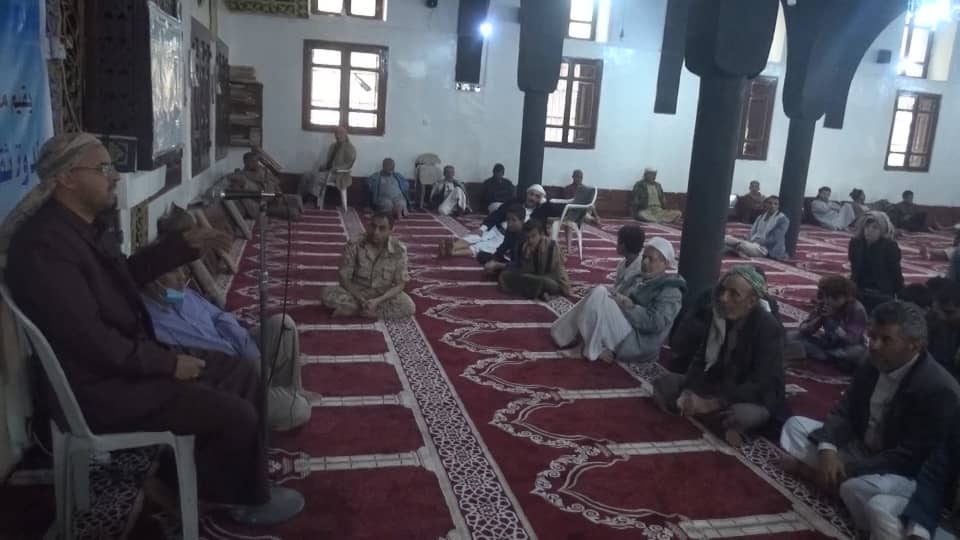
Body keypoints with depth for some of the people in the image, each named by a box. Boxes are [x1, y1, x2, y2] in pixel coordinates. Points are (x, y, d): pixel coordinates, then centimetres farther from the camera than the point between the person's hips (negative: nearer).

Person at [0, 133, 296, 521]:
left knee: (241, 375, 10)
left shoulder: (87, 225, 7)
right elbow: (89, 338, -28)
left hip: (129, 358, 11)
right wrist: (168, 363, -19)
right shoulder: (46, 243, -24)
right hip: (97, 386, -10)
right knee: (237, 415, -15)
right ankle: (244, 500, 13)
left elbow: (129, 273, 25)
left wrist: (185, 244, 15)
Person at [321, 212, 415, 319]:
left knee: (409, 307, -29)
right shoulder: (354, 245, -17)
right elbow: (344, 277, -12)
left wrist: (377, 300, -27)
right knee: (327, 294, -26)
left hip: (384, 295, 1)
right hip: (357, 292, -1)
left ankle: (354, 309, -19)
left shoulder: (399, 250, -17)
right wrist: (361, 300, -26)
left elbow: (400, 284, -12)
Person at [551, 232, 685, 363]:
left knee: (600, 295, -21)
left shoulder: (670, 290, -10)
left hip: (636, 343, -9)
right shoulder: (638, 278, 18)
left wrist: (626, 304, -21)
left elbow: (656, 323, -23)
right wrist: (614, 295, -7)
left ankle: (587, 348, -13)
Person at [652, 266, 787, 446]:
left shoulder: (768, 329, -24)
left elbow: (761, 385, -29)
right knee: (664, 384, -6)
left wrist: (711, 404, -33)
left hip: (756, 400, -6)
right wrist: (688, 392, -20)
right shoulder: (719, 315, -5)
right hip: (718, 385, 6)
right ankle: (725, 421, -9)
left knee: (741, 415, -40)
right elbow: (701, 359, -1)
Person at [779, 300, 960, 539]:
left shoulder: (938, 389, -24)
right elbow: (843, 412, 0)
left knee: (860, 488, -40)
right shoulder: (872, 367, 0)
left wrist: (849, 468, -27)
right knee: (796, 425, 2)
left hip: (907, 473, -8)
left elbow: (911, 458, -25)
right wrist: (828, 450, -20)